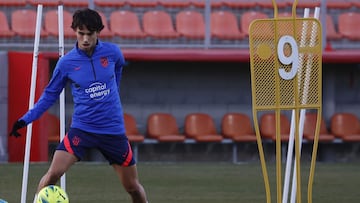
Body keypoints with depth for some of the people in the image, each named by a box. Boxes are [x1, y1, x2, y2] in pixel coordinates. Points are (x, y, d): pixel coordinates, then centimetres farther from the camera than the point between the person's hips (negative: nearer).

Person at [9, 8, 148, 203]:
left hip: (113, 130, 1)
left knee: (133, 187, 5)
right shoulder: (66, 62, -6)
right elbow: (50, 95, 5)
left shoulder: (112, 52, -4)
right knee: (53, 174, -18)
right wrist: (26, 119, -3)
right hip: (81, 128, -1)